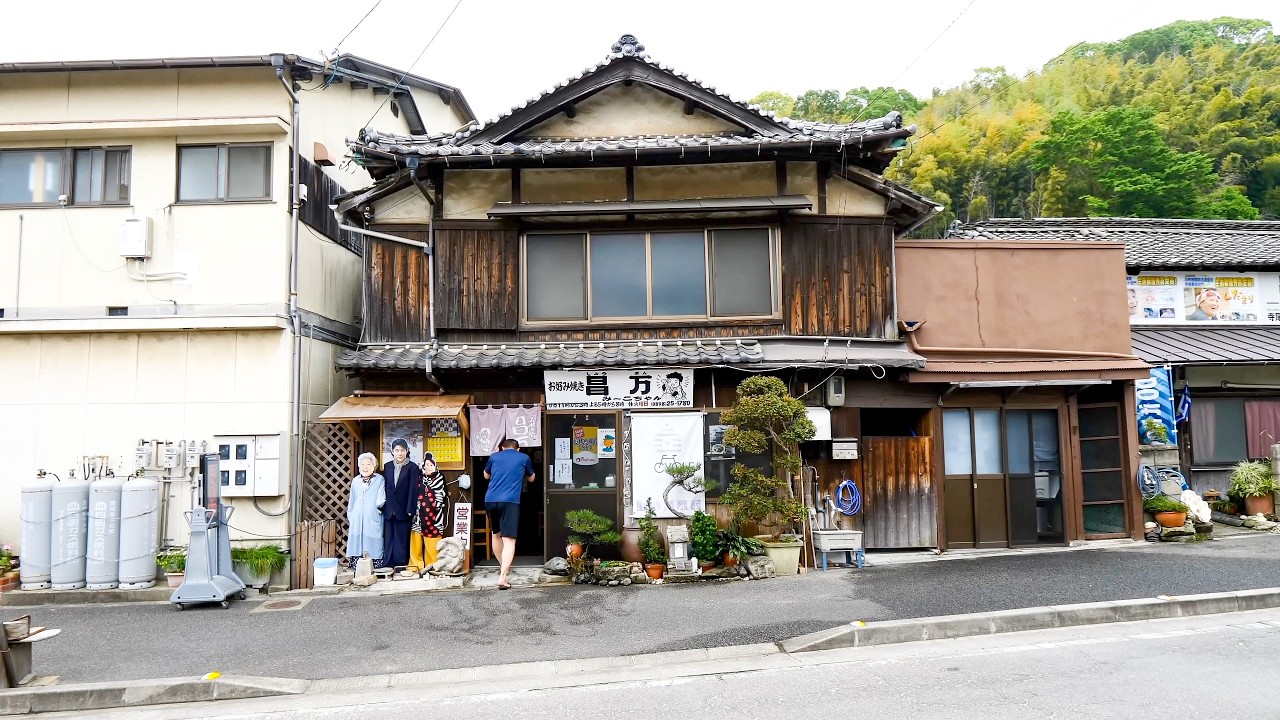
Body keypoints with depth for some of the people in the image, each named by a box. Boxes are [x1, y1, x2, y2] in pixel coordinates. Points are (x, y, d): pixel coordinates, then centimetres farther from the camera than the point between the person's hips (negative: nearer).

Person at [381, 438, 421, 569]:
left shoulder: (413, 467, -4)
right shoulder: (387, 466, 9)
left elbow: (413, 490, -8)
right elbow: (384, 488, 9)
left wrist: (410, 510, -12)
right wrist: (382, 507, 5)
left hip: (403, 511, -4)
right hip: (388, 510, 4)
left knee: (402, 542, 1)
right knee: (388, 541, 7)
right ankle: (387, 567, 13)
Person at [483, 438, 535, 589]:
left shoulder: (494, 456, 15)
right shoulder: (524, 458, 11)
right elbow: (531, 479, 28)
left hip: (490, 500, 4)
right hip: (510, 501, -3)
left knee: (496, 534, 24)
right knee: (509, 540, -7)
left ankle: (503, 567, 39)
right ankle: (502, 577, -21)